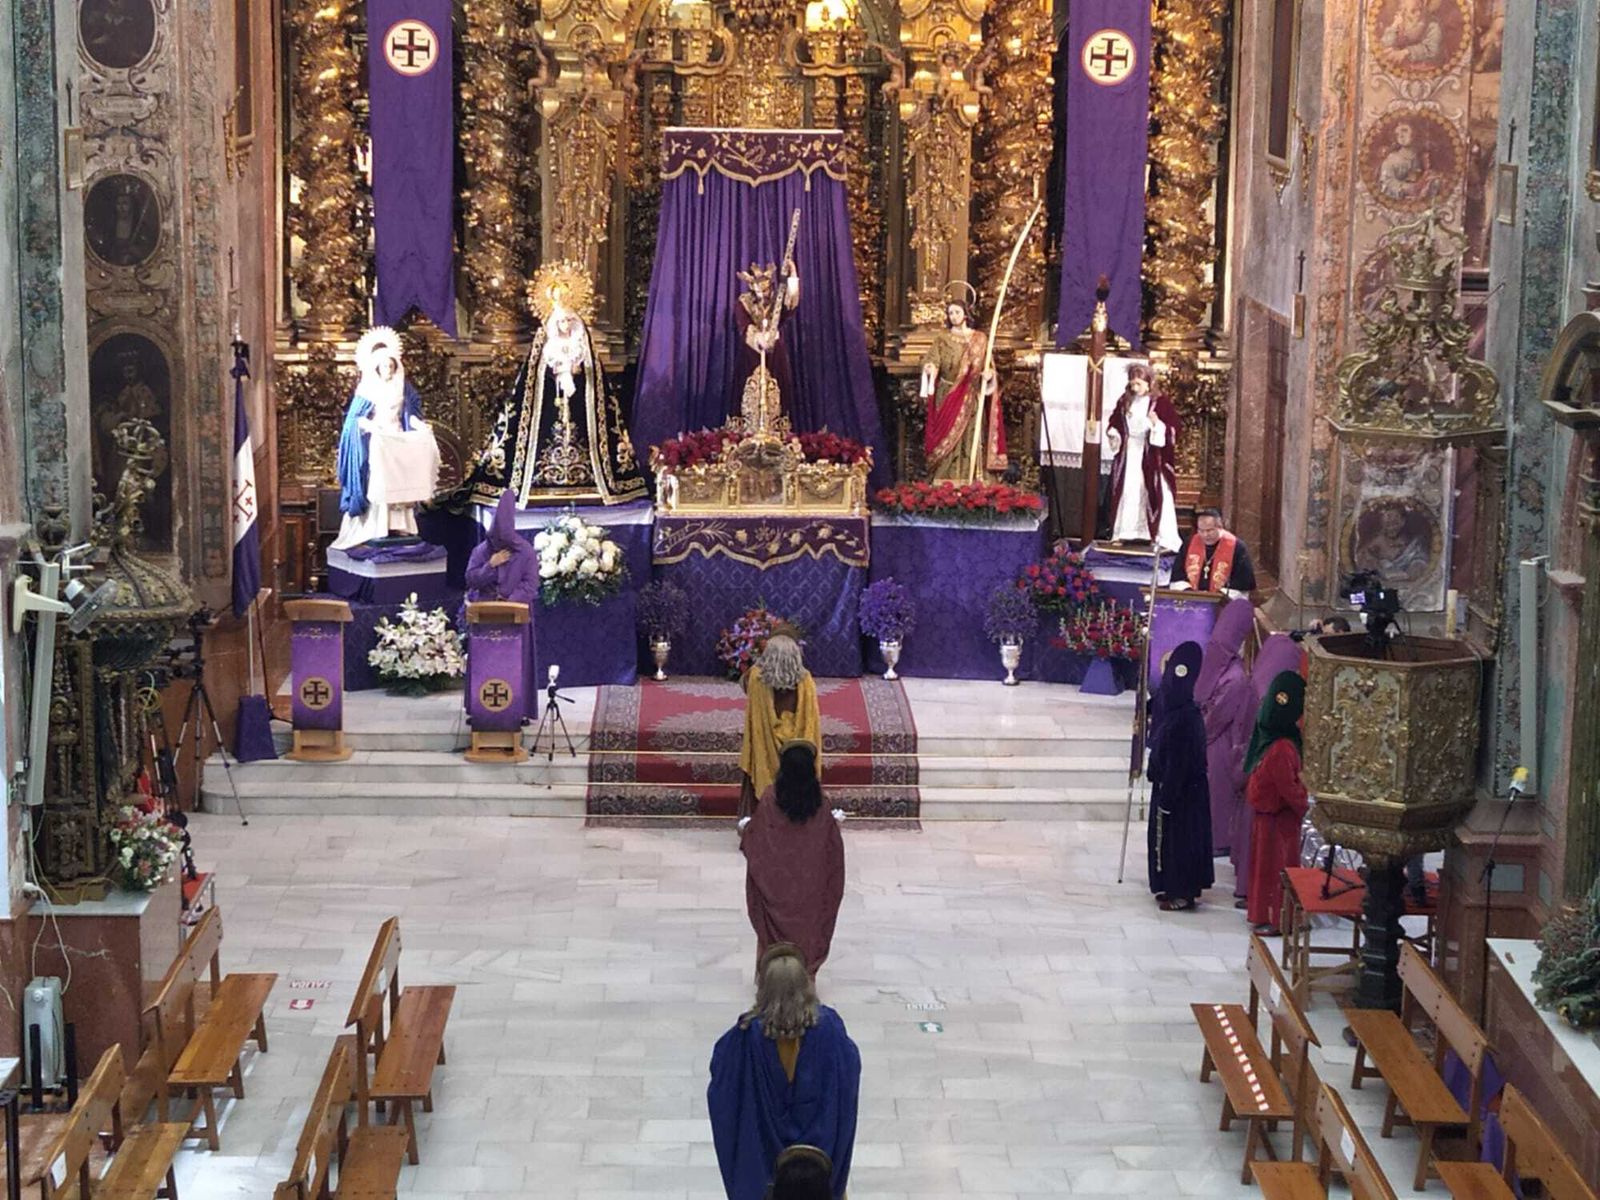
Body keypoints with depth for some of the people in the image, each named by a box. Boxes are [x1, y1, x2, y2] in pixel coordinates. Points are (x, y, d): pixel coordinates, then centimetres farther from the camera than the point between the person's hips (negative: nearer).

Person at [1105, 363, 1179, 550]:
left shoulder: (1161, 403, -7)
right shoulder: (1124, 402, 8)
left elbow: (1172, 431, -10)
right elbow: (1115, 423, 20)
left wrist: (1157, 424, -27)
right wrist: (1113, 433, 0)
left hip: (1151, 457, -5)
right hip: (1128, 454, 5)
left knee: (1155, 495, -6)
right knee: (1127, 493, 6)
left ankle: (1162, 538, -4)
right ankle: (1124, 533, 15)